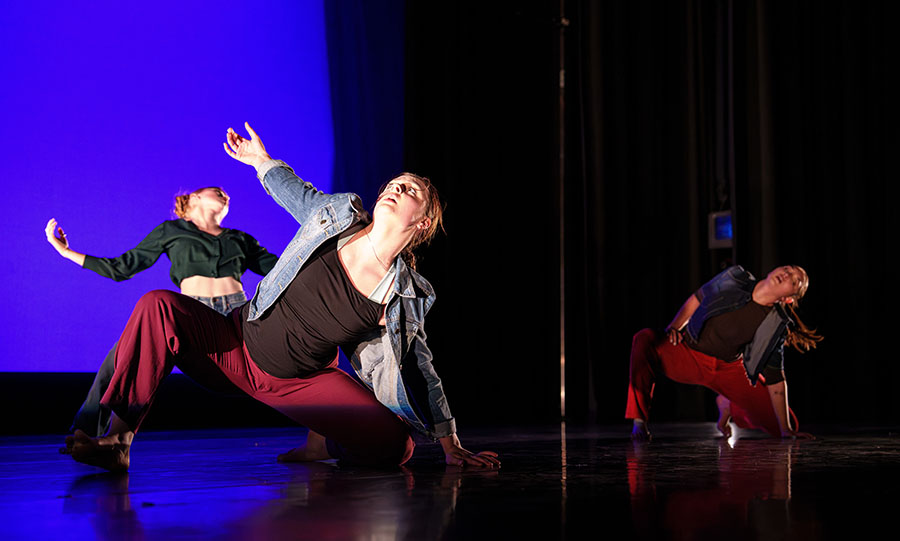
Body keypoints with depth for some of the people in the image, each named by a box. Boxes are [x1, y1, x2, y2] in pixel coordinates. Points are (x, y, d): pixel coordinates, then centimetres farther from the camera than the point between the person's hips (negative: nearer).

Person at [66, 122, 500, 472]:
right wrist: (262, 160, 28)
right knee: (158, 306, -26)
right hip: (238, 344, 1)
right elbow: (297, 193, 15)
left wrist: (451, 446, 1)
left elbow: (420, 370, 0)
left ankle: (326, 445, 10)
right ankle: (117, 440, -20)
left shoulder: (404, 298, -9)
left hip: (297, 384, -1)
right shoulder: (338, 214, -7)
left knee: (396, 444, -24)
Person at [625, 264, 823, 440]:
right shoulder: (734, 278, -13)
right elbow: (697, 299, 5)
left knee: (785, 422, -1)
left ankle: (727, 406, 30)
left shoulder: (775, 324, -14)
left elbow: (775, 379, -8)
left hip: (728, 370, 2)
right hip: (688, 357, -2)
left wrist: (786, 430, -9)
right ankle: (639, 421, -20)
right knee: (645, 340, -34)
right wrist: (674, 328, -4)